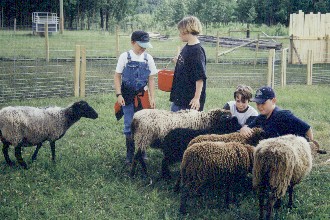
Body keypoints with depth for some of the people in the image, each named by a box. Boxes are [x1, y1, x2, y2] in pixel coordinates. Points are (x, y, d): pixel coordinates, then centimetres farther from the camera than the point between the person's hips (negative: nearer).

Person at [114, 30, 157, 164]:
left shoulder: (148, 58, 1)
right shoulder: (125, 57, -4)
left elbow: (151, 79, 5)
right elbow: (117, 77, -1)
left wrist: (152, 98, 0)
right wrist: (119, 95, -9)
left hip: (142, 96, 2)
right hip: (128, 97, -1)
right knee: (129, 125, 3)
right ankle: (130, 153, 13)